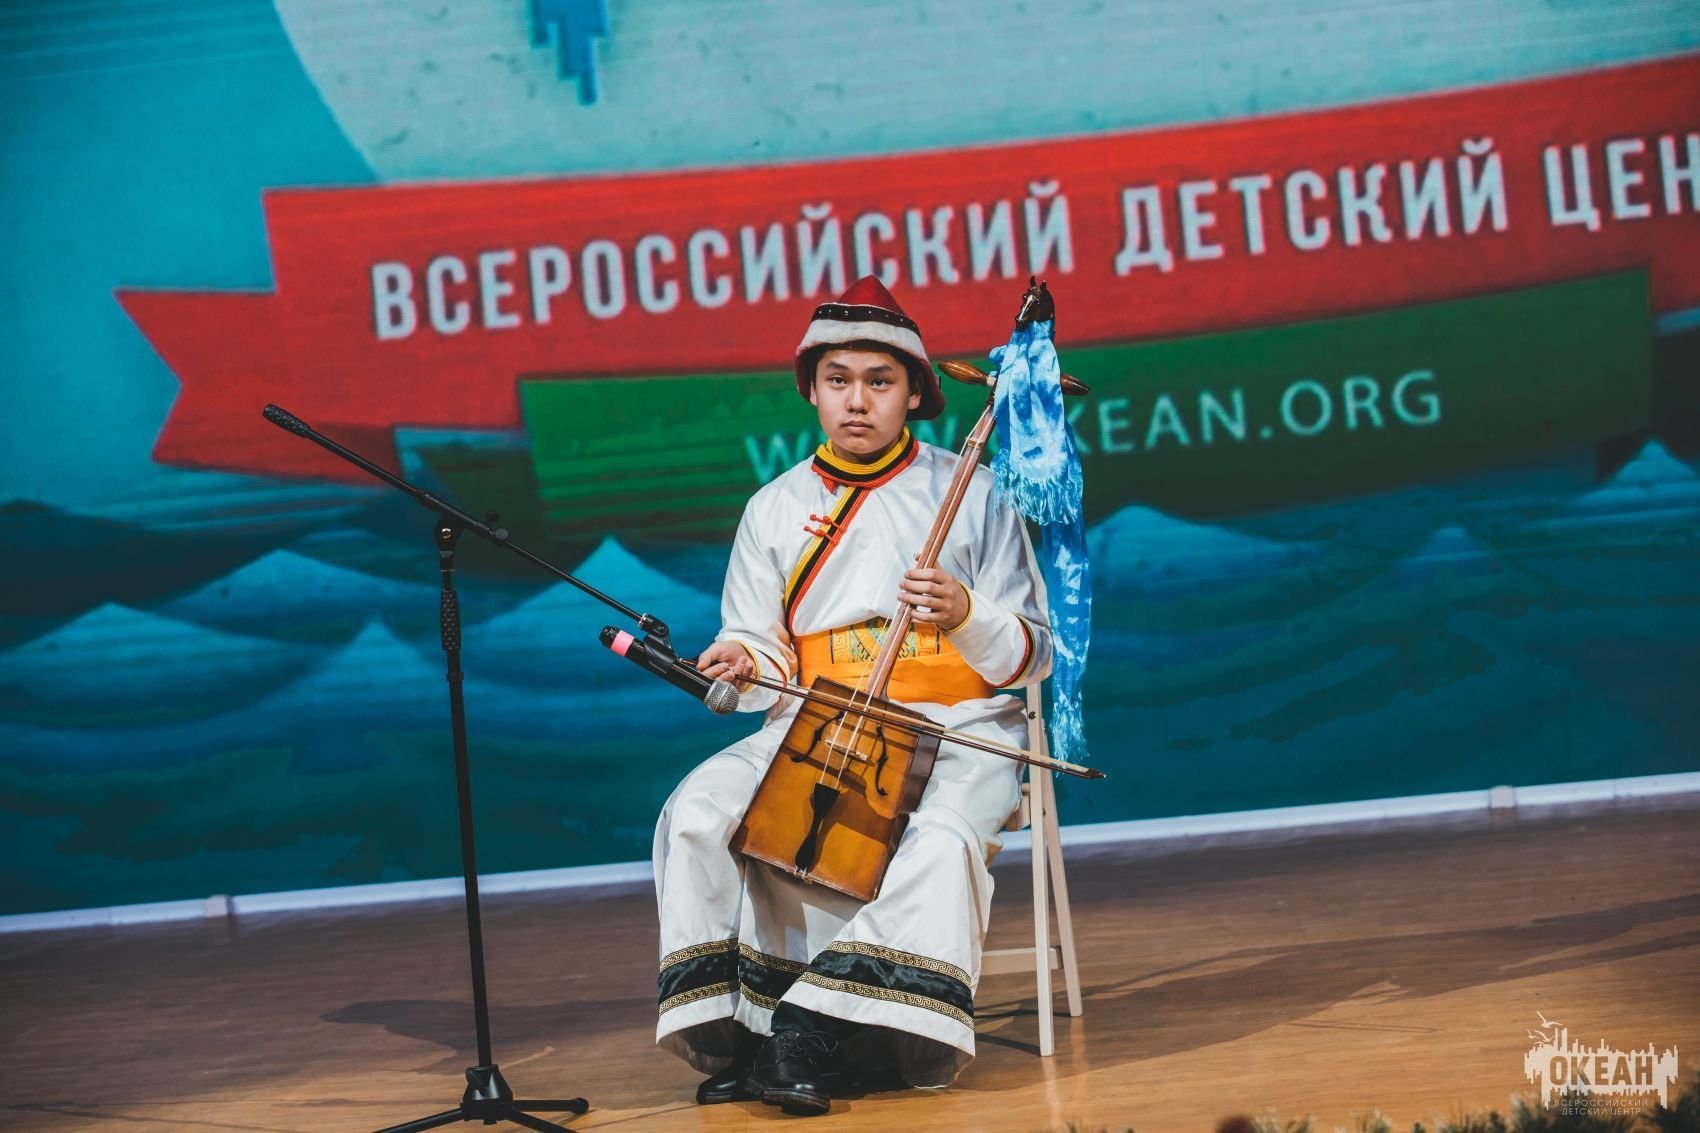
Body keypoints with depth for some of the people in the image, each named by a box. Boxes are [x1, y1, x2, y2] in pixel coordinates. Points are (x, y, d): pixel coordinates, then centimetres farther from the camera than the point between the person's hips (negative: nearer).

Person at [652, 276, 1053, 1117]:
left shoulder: (968, 494, 3)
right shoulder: (776, 509, 12)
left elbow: (1031, 658, 1)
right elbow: (765, 657, 11)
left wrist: (967, 617, -20)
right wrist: (741, 664, -13)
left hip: (956, 728, -3)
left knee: (939, 837, -36)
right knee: (699, 812, -25)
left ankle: (810, 1024, -34)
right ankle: (730, 1024, -19)